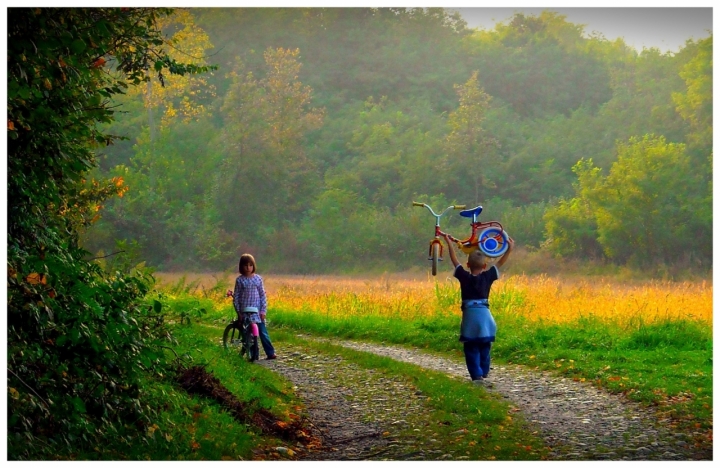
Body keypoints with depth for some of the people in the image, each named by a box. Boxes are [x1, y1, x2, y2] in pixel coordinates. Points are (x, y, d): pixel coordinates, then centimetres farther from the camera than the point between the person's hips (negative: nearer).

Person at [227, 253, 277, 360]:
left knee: (263, 332, -1)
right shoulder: (239, 280, 0)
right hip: (244, 311, 0)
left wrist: (263, 311, -2)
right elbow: (236, 296, 2)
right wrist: (238, 312, -3)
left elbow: (263, 295, 4)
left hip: (257, 311, 0)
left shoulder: (258, 278, 3)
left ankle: (270, 353, 4)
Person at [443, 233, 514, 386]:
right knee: (485, 348, 13)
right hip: (484, 315, 1)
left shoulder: (464, 277, 0)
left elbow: (455, 260, 9)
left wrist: (449, 243, 18)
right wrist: (510, 249, 13)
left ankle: (477, 376, -10)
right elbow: (500, 263, 8)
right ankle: (483, 375, 16)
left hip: (469, 316, -1)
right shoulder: (487, 277, 2)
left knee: (471, 349, 1)